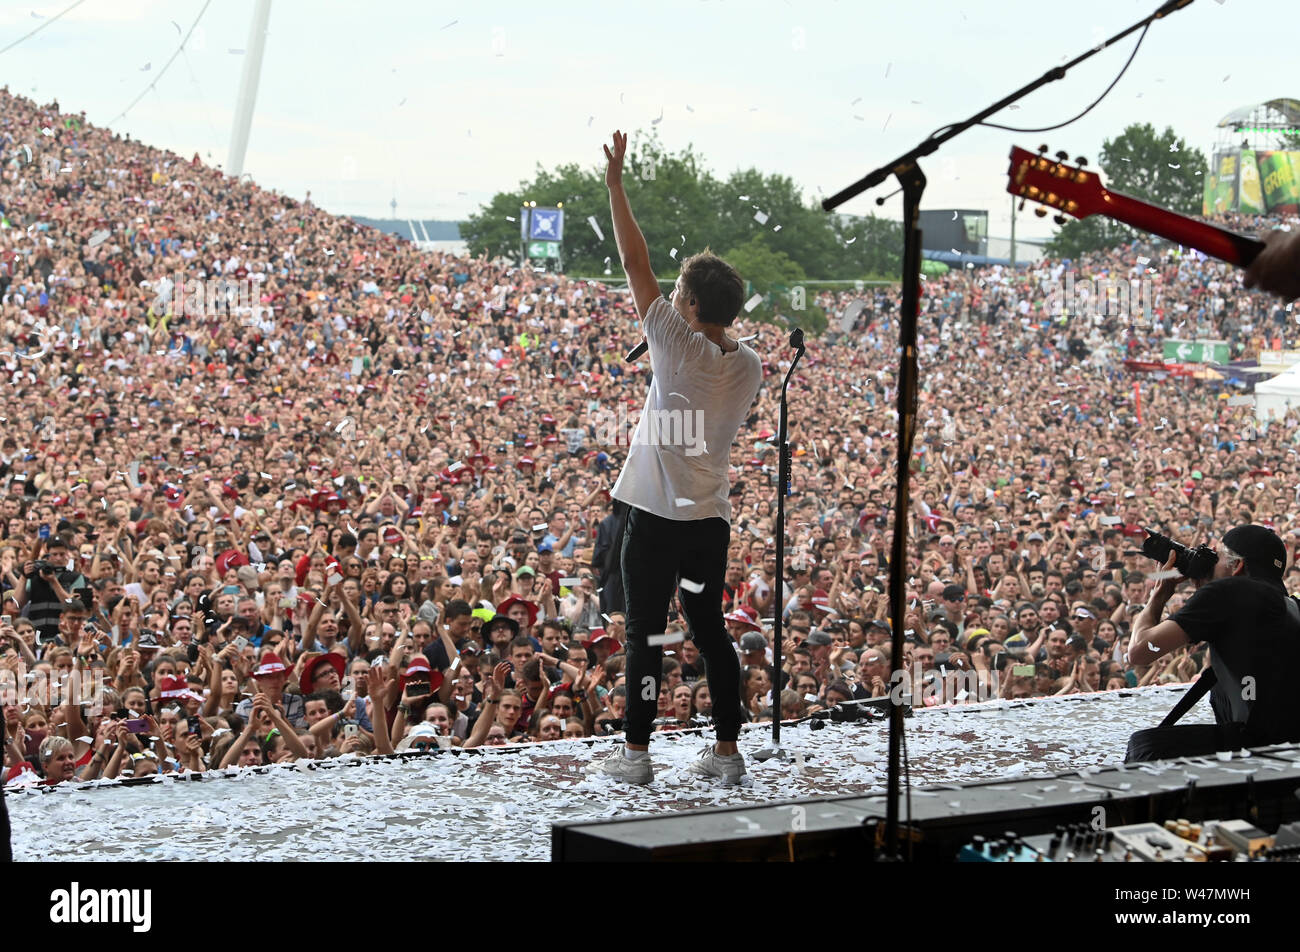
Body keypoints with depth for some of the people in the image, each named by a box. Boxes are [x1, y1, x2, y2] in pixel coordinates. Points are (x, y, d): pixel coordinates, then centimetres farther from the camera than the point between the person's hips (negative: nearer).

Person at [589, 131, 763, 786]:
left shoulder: (678, 346, -14)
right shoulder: (748, 367, 3)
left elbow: (635, 263, -11)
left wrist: (615, 184, -5)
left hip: (657, 516, -6)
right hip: (712, 517, 6)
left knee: (646, 632, 0)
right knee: (710, 631, 12)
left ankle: (635, 752, 2)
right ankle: (727, 752, 13)